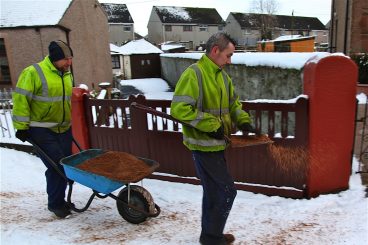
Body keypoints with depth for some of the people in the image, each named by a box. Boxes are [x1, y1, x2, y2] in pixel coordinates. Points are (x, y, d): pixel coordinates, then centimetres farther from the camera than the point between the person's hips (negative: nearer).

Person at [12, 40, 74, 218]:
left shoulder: (66, 74, 10)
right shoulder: (34, 73, -13)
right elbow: (20, 99, -13)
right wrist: (21, 126, -14)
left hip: (63, 129, 7)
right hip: (41, 130, -7)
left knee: (65, 166, 9)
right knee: (57, 166, -9)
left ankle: (59, 200, 27)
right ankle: (55, 204, 9)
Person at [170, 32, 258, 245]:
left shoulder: (222, 76, 11)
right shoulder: (193, 74, -17)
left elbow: (233, 103, 20)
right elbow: (179, 109, -24)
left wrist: (243, 121, 1)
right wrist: (210, 125, -21)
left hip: (216, 144, 9)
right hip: (204, 145, -9)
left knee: (213, 192, 18)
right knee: (227, 191, -2)